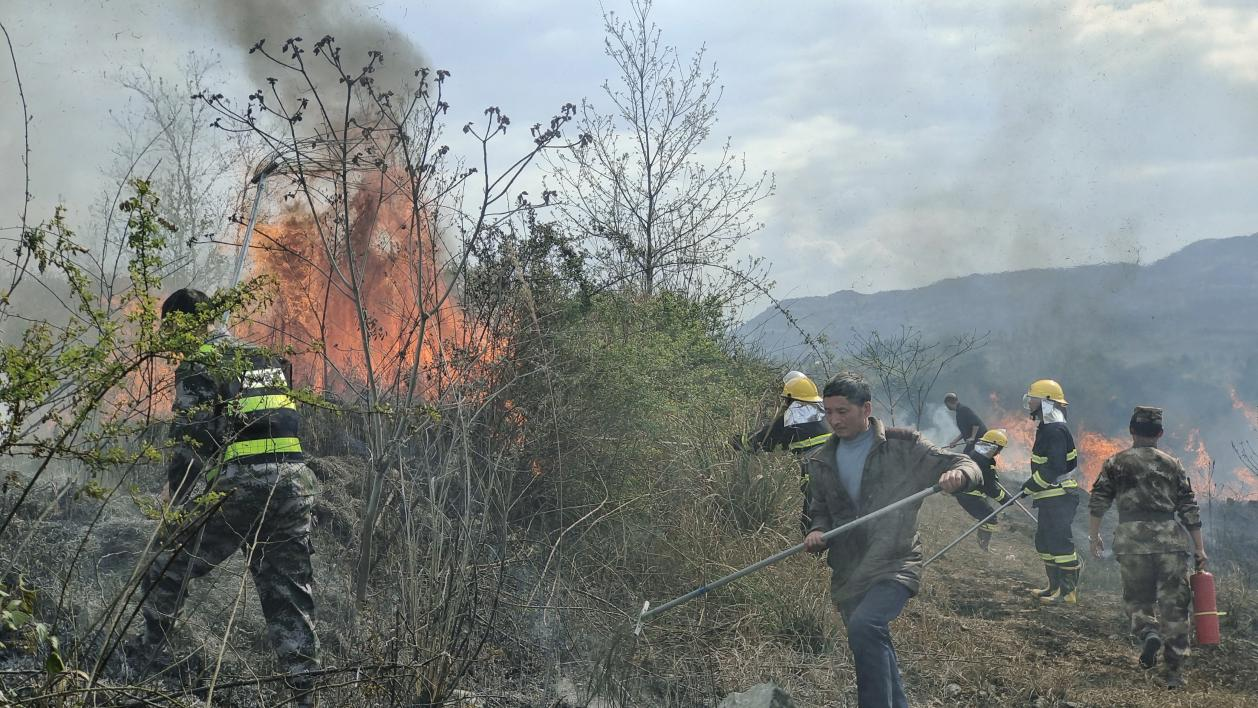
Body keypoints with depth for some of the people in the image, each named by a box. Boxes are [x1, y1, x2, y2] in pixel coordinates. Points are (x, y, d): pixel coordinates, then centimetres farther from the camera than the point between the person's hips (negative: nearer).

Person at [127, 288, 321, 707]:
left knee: (172, 564, 18)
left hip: (238, 488, -6)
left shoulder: (199, 365, -1)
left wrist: (174, 493, -1)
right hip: (294, 484, 6)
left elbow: (191, 438, -8)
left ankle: (151, 648, 35)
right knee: (289, 591, 7)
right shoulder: (266, 358, 21)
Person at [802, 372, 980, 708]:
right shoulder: (821, 462, 8)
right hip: (848, 572, 6)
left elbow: (968, 467, -5)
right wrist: (817, 532, -4)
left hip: (894, 565, -6)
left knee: (864, 627, -30)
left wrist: (959, 473, -30)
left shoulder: (902, 446, -5)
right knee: (874, 646, 16)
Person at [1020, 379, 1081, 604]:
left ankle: (1069, 592, -3)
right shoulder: (1047, 428, 15)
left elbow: (1054, 467, -26)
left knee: (1060, 542, -8)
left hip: (1059, 498, -11)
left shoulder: (1055, 430, -19)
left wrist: (1031, 485, -18)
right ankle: (1056, 587, 24)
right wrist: (1033, 484, 16)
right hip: (1051, 497, 11)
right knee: (1044, 542, 16)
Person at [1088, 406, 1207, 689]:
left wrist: (1094, 537, 14)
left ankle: (1148, 632, -14)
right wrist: (1199, 549, 12)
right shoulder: (1172, 465, 12)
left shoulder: (1116, 463, 9)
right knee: (1174, 605, 4)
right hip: (1170, 539, 1)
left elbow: (1097, 504, 3)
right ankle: (1174, 673, 3)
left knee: (1136, 598, 16)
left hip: (1132, 539, -1)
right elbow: (1189, 509, 9)